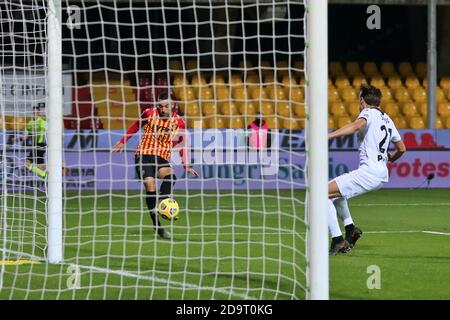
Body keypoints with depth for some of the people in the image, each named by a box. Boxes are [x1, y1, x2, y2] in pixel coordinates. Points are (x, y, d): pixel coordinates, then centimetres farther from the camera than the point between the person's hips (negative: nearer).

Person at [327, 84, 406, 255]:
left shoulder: (369, 113, -2)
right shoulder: (387, 119, 21)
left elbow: (357, 125, -26)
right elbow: (401, 148, 27)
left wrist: (327, 136, -35)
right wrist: (390, 158, 49)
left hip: (369, 170, -9)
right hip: (382, 174, 9)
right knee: (336, 191, 30)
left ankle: (337, 240, -17)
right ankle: (350, 228, 16)